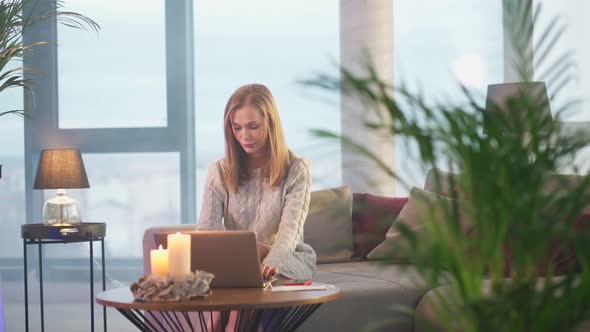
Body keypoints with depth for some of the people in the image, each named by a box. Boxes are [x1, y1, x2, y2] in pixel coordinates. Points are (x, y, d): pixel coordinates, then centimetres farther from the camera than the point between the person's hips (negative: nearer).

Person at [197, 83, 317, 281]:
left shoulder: (297, 171, -4)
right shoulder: (219, 172, 4)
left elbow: (289, 234, -18)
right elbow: (206, 230, -7)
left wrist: (269, 262, -42)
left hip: (287, 261, -3)